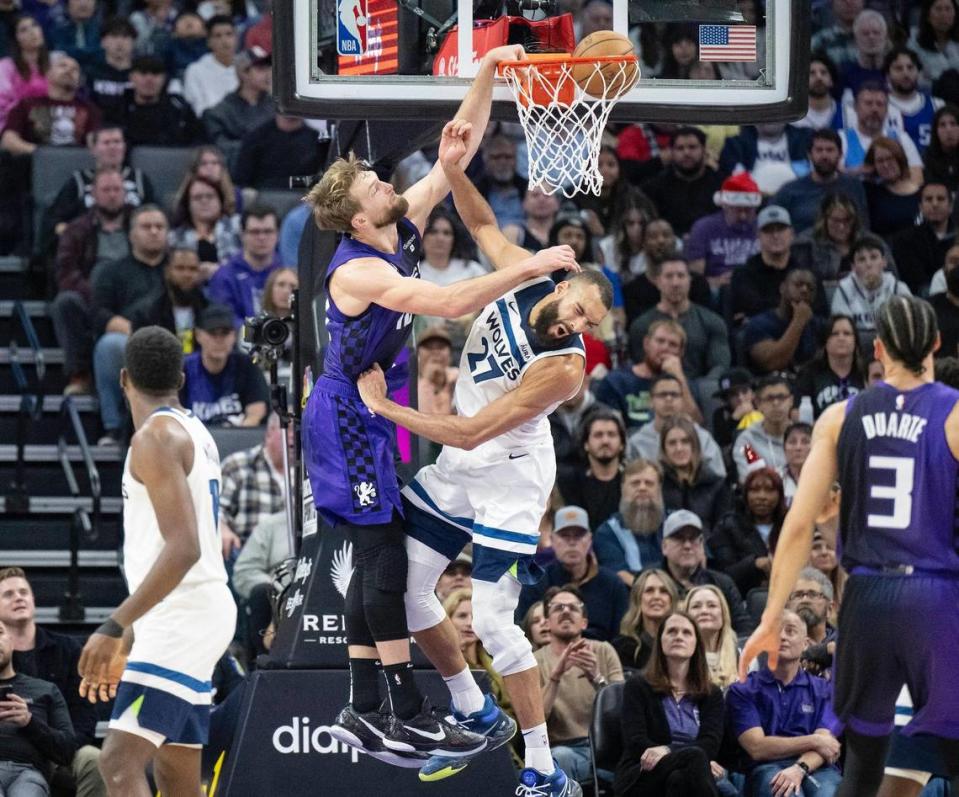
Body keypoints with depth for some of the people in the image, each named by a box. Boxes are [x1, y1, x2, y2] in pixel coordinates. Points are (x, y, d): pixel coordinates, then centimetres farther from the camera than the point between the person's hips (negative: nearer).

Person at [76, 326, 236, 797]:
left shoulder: (156, 436, -12)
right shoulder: (193, 432, 18)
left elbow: (183, 548, -23)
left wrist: (115, 628, -24)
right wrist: (127, 645, 28)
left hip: (180, 617, -10)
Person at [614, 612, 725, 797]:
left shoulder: (712, 694, 21)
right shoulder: (638, 687, 14)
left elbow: (710, 744, 3)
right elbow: (635, 741, -2)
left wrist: (667, 751, -19)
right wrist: (698, 762, -16)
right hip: (643, 777, -2)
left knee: (679, 779, -38)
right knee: (695, 756, -36)